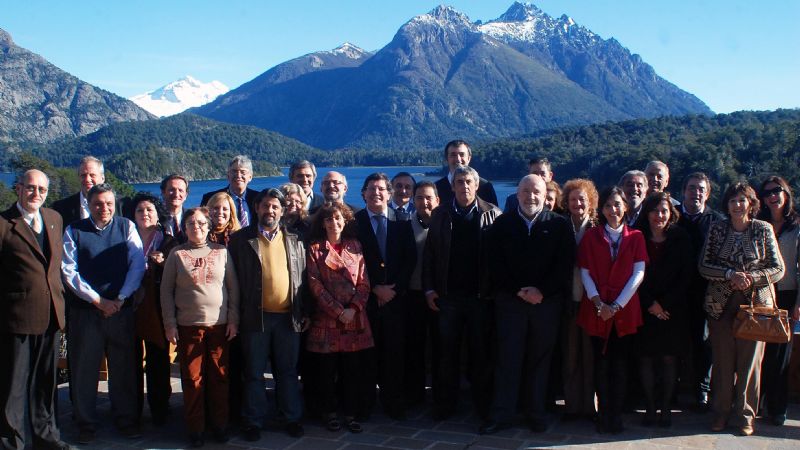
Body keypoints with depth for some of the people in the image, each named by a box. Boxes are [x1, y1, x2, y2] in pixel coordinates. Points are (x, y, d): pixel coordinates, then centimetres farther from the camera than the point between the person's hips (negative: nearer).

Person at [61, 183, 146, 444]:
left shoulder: (126, 227, 3)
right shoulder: (73, 232, 0)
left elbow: (137, 264, -2)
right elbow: (69, 272, -5)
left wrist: (120, 299, -10)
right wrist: (98, 300, -10)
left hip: (121, 309, 1)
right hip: (84, 309, 0)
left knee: (124, 367, 8)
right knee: (83, 368, 6)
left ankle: (126, 420, 22)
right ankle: (85, 423, 21)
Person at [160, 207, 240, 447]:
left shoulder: (221, 252, 5)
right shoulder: (177, 254, 4)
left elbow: (233, 287, 7)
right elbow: (166, 290, 4)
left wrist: (233, 320, 2)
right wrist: (170, 324, -1)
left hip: (220, 325, 1)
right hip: (188, 326, 0)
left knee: (219, 378, 5)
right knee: (192, 379, 4)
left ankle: (220, 425, 19)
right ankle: (195, 429, 15)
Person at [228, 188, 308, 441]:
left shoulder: (294, 240, 8)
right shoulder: (241, 240, 1)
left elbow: (303, 277, 8)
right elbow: (234, 279, 0)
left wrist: (305, 312, 4)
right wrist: (236, 315, -4)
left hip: (288, 316, 2)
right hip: (255, 316, -2)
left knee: (288, 371, 11)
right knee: (254, 373, 7)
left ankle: (292, 418, 21)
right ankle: (253, 422, 18)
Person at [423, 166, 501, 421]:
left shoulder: (492, 214, 1)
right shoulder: (441, 214, 6)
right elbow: (429, 254, 5)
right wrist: (429, 289, -1)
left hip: (481, 295, -1)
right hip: (448, 295, 1)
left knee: (481, 352, 7)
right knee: (448, 352, 8)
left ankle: (483, 405, 18)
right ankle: (445, 404, 18)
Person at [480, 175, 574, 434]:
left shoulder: (559, 225, 4)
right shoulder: (503, 224, 5)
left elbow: (565, 264, -2)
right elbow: (495, 264, 1)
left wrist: (542, 291, -11)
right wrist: (519, 291, -9)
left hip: (547, 301, 0)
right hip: (510, 300, 0)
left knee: (540, 360, 7)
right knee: (508, 359, 1)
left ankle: (537, 413, 18)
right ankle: (502, 415, 8)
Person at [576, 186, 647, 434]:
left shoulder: (635, 237, 6)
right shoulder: (591, 236, 6)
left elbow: (638, 273, -2)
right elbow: (585, 273, 1)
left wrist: (617, 305, -10)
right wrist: (599, 303, -11)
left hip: (625, 310, 0)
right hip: (597, 310, 0)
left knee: (620, 363, 3)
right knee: (601, 363, 3)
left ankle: (616, 415, 11)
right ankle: (603, 414, 11)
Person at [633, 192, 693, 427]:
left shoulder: (680, 238, 2)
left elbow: (686, 276, 0)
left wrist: (665, 304, -8)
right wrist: (650, 304, -8)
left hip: (673, 309, 0)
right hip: (644, 308, 0)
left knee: (669, 357, 2)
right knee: (646, 358, 1)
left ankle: (666, 408, 13)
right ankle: (650, 407, 11)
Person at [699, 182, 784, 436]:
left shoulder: (763, 230, 1)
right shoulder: (717, 229, 4)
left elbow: (778, 269, 1)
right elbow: (704, 266, 0)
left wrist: (751, 277, -15)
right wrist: (730, 275, -16)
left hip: (755, 304, -1)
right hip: (721, 305, 1)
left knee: (750, 361, 3)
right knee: (722, 361, 5)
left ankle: (745, 415, 15)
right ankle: (721, 413, 17)